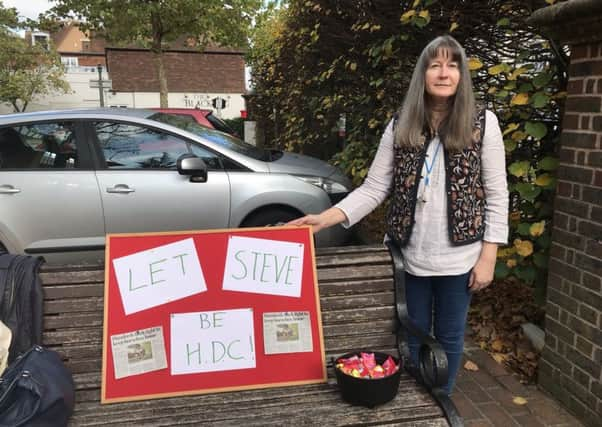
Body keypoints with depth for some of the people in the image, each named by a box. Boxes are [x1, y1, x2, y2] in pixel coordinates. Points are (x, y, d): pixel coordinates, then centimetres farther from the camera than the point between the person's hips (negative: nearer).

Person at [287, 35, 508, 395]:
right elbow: (374, 188, -3)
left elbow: (497, 196, -4)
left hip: (459, 257, -1)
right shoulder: (399, 127, 0)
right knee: (412, 338, 17)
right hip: (410, 256, 2)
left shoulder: (483, 123, -5)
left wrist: (488, 257, -8)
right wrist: (326, 218, -16)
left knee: (450, 338, 16)